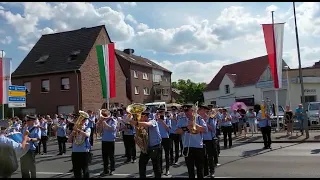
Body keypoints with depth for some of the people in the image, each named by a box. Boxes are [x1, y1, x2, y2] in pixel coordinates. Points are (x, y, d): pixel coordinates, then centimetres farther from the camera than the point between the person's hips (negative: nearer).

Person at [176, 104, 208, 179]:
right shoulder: (182, 120, 5)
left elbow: (205, 130, -8)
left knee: (200, 167, 10)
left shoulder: (199, 119, 1)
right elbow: (177, 131, -3)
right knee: (190, 167, 10)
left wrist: (195, 124, -17)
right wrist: (185, 128, -19)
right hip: (187, 147, 1)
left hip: (199, 146, -1)